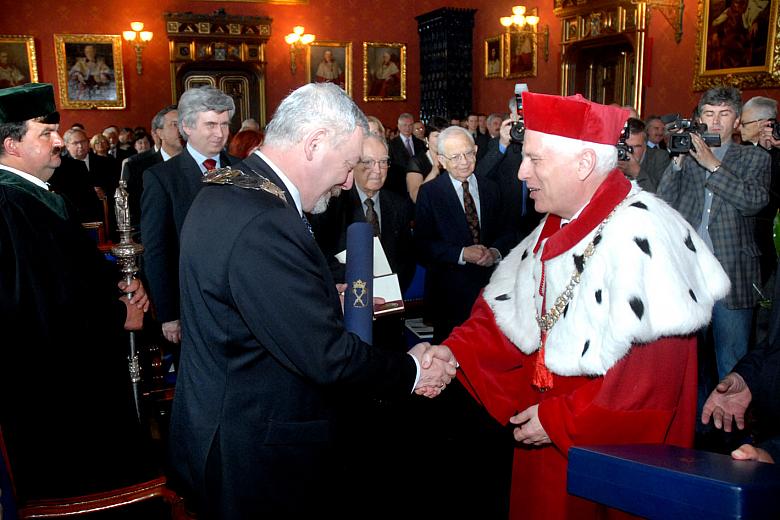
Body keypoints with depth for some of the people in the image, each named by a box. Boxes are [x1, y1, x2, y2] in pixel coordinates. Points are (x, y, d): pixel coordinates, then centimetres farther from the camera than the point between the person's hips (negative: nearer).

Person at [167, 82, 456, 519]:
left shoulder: (228, 191, 3)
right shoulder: (261, 224, -31)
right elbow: (327, 356, -27)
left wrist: (331, 299, 10)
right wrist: (412, 371, -13)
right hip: (255, 456, -9)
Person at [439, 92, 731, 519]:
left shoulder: (641, 235, -22)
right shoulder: (556, 230, 8)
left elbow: (654, 369, -27)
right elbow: (508, 309, 7)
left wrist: (558, 420, -21)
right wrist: (453, 354, -9)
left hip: (615, 448, -8)